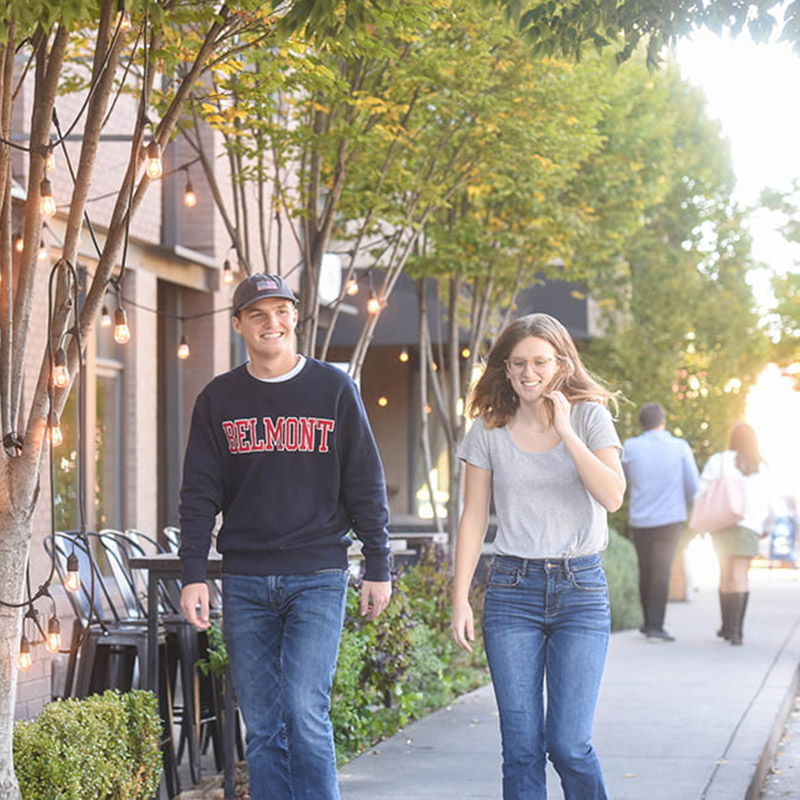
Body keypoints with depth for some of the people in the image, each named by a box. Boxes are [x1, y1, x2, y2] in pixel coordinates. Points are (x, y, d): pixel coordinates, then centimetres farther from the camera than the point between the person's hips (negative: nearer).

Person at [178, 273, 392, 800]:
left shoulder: (334, 388, 4)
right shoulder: (219, 399, 8)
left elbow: (366, 486, 5)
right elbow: (199, 494, 7)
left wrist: (378, 569, 2)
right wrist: (193, 574, -3)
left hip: (318, 577, -2)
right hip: (245, 581, 2)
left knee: (305, 712, -12)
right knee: (262, 727, 4)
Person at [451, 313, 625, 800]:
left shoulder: (590, 417, 1)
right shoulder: (489, 430, 5)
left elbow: (612, 496, -13)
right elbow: (474, 518, 7)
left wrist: (565, 431, -15)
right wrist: (461, 599, 3)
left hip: (581, 589, -1)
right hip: (512, 590, 2)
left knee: (569, 744, -7)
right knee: (522, 746, 1)